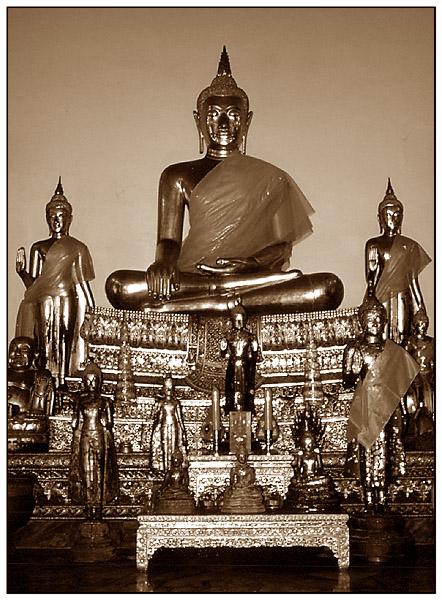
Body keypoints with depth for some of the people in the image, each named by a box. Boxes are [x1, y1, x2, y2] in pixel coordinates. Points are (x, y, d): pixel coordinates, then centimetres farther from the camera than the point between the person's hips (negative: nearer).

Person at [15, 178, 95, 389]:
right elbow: (32, 283, 10)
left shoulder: (77, 248, 5)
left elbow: (83, 282, 5)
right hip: (43, 301, 2)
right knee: (44, 343, -2)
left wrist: (93, 309, 1)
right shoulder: (38, 248, 12)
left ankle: (62, 385, -2)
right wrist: (21, 270, -8)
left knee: (64, 343, -5)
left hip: (68, 300, -2)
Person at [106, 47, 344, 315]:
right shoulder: (179, 176, 16)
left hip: (252, 276, 1)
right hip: (194, 277, 0)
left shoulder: (271, 179, 15)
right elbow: (169, 239, 9)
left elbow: (283, 247, 7)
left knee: (330, 287, -29)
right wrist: (164, 261, -17)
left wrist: (250, 263, -17)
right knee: (118, 285, -28)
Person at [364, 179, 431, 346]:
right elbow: (370, 278, 7)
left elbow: (413, 281, 9)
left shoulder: (409, 246, 8)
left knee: (401, 339, -4)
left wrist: (420, 309, 7)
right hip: (380, 300, -1)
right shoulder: (373, 245, 7)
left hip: (402, 299, 1)